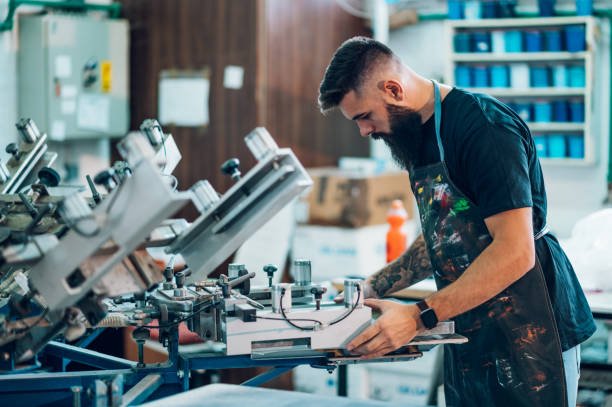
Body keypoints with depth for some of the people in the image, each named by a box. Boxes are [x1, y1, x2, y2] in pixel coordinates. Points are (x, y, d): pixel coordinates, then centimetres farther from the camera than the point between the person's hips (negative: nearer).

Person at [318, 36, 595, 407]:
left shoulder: (484, 126, -18)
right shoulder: (421, 135, 11)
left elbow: (515, 252, -25)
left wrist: (420, 317, -27)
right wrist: (375, 287, 9)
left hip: (528, 331, -8)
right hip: (470, 335, 8)